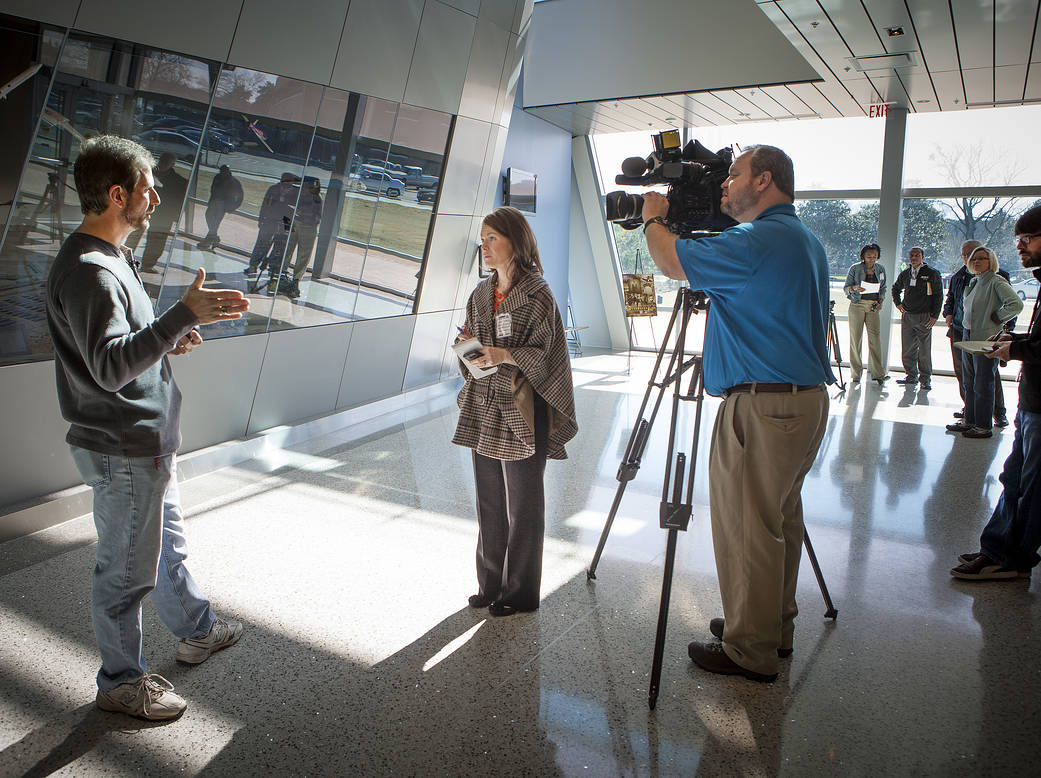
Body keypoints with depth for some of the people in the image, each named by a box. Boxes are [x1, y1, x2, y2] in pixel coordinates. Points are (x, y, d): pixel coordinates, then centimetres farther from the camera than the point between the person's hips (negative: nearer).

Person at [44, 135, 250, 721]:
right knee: (127, 570, 6)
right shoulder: (88, 271, -23)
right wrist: (182, 315, -39)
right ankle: (122, 681, 25)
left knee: (167, 544, 24)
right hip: (123, 452, -10)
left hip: (148, 441, 10)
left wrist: (169, 341, 7)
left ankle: (197, 631, 43)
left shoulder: (110, 258, 11)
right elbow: (110, 367, -34)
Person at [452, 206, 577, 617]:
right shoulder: (481, 294, 11)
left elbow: (547, 354, -10)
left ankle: (520, 592, 18)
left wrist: (506, 355, -21)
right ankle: (491, 585, 28)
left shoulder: (536, 294, -8)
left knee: (522, 504, 4)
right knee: (489, 502, 14)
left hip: (521, 412, -6)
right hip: (483, 408, 7)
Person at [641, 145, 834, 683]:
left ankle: (750, 650, 11)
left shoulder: (760, 240, -16)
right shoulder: (806, 241, 16)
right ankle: (775, 627, 32)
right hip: (807, 401, 10)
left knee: (746, 530, -1)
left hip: (761, 407, -10)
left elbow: (672, 261, -12)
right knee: (779, 522, 18)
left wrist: (653, 218, 8)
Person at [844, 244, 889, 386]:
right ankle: (856, 373, 4)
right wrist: (854, 288, -22)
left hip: (873, 306, 2)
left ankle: (877, 373, -7)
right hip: (857, 305, -2)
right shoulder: (855, 269, 0)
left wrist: (880, 301, 0)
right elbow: (846, 288, 0)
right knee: (855, 338, -3)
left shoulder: (880, 269, 10)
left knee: (875, 337, -7)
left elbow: (883, 288, 18)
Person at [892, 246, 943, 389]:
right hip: (907, 316, 4)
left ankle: (925, 379, 7)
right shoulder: (905, 274, 11)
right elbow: (896, 288, 29)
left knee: (924, 350, -2)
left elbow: (938, 296, -1)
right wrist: (898, 303, 14)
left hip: (924, 317, -4)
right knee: (908, 349, 6)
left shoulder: (932, 274, -1)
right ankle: (911, 376, 17)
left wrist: (934, 316, -8)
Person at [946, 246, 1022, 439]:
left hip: (986, 340, -9)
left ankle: (984, 426, 7)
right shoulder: (974, 282, 14)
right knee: (969, 383, 15)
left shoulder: (997, 282, -12)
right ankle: (969, 420, 25)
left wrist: (997, 318, -13)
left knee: (983, 385, -2)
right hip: (968, 338, 9)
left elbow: (1016, 304, -24)